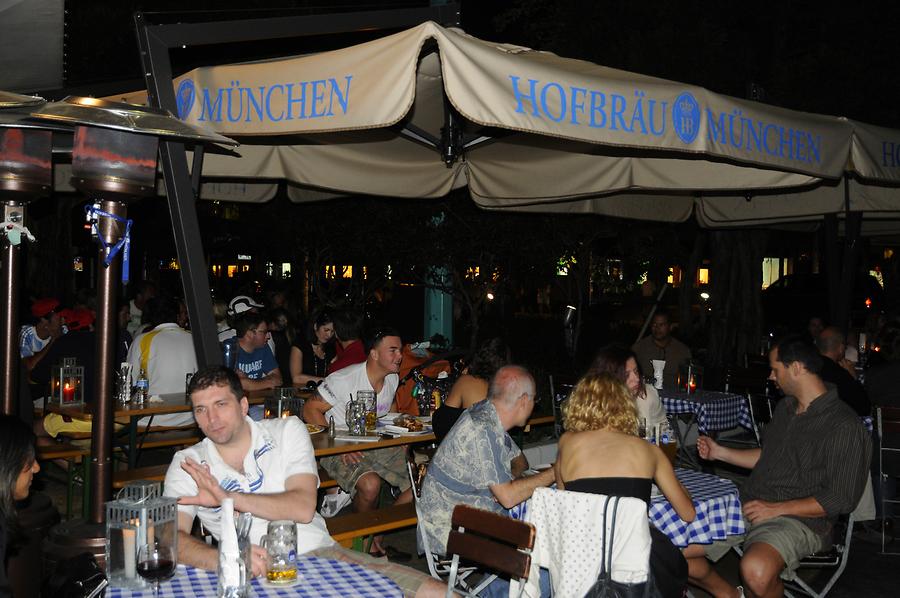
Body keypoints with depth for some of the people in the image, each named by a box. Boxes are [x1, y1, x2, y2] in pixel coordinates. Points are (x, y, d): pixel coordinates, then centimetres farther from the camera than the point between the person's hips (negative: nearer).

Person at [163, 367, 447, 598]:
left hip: (321, 552, 2)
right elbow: (173, 538, -8)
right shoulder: (187, 464, 7)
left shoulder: (287, 431, 7)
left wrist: (230, 498, -16)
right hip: (257, 575, -2)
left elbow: (303, 508, -6)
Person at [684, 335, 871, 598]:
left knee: (756, 571, -40)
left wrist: (776, 508, -17)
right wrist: (719, 452, 24)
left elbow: (842, 498, -15)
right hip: (749, 507, 8)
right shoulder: (786, 407, 16)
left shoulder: (844, 426, -12)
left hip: (798, 520, -8)